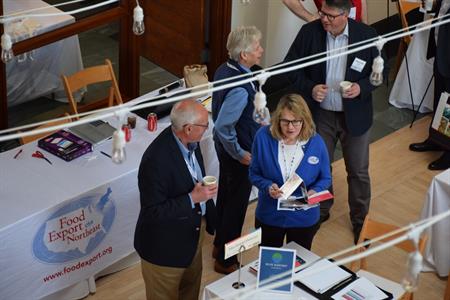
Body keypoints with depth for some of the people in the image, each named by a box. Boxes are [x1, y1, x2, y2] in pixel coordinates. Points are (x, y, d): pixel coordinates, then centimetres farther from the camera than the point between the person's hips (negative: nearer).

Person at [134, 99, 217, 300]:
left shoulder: (189, 142, -8)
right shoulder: (156, 160, -34)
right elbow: (152, 211, -30)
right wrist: (192, 199, -31)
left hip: (193, 230, 8)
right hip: (165, 245, -8)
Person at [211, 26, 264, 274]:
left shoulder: (224, 70, -4)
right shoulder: (240, 88, -32)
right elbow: (223, 126, -33)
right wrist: (239, 154, -19)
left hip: (225, 147, 9)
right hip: (239, 153, -9)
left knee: (225, 195, 25)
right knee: (236, 204, 7)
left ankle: (220, 245, 45)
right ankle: (226, 260, 21)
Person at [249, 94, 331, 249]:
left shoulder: (316, 142, -15)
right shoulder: (263, 136, -16)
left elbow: (325, 178, -3)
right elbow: (254, 173, -6)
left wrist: (314, 191, -24)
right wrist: (267, 186, -26)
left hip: (304, 218, 0)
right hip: (269, 217, 0)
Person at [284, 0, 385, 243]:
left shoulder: (367, 35, -14)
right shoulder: (309, 32, -13)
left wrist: (362, 87, -22)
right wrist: (309, 88, -20)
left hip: (355, 114, -1)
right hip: (320, 114, 1)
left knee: (358, 171, 11)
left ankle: (360, 219, 31)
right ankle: (320, 210, 42)